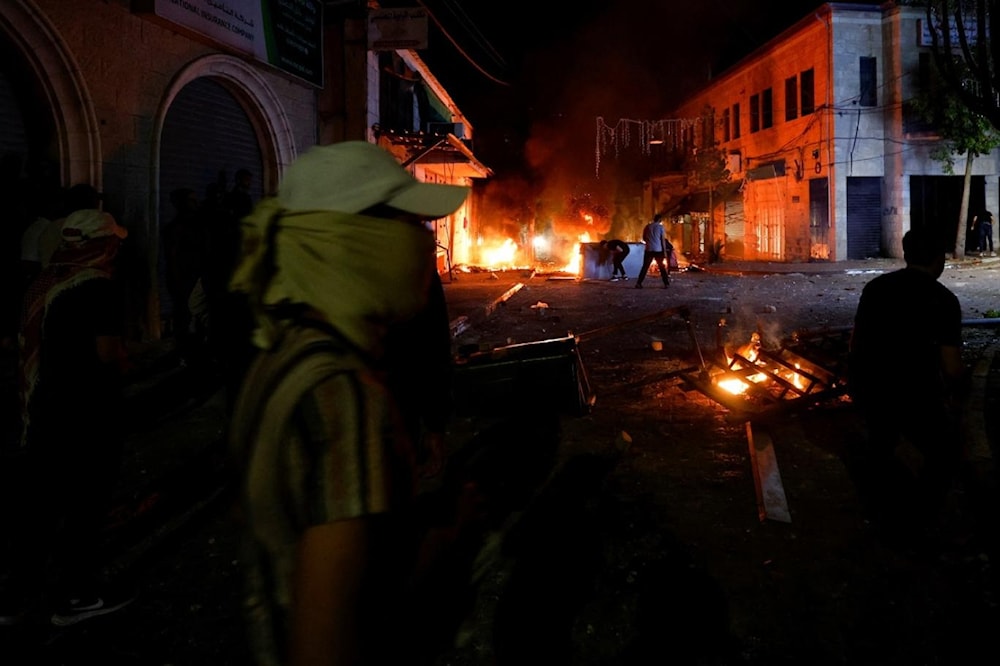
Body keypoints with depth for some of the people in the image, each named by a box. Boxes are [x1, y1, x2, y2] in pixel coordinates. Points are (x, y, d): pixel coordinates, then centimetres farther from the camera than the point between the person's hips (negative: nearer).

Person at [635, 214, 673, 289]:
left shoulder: (647, 227, 7)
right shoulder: (660, 227, -2)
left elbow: (644, 238, 14)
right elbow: (663, 240, -5)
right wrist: (665, 251, -3)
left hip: (648, 250, 2)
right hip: (658, 250, -2)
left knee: (645, 267, 5)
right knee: (662, 267, 8)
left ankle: (638, 283, -2)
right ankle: (666, 283, 6)